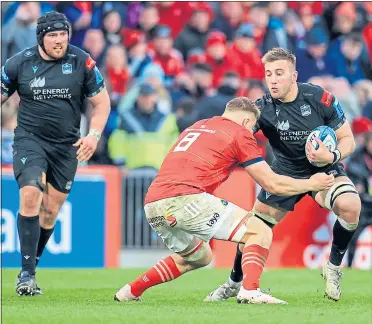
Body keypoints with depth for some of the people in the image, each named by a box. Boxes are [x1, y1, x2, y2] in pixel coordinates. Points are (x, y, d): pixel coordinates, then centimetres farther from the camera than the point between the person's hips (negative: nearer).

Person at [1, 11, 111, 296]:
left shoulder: (82, 62, -5)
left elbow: (102, 102, 3)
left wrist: (94, 135, -10)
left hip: (67, 145, 2)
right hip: (29, 140, -2)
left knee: (50, 210, 4)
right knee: (30, 196, -20)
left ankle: (30, 268, 19)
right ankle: (27, 273, -18)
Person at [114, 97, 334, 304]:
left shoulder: (196, 127, 28)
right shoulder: (240, 133, 8)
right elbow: (273, 184, 8)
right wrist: (311, 184, 22)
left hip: (152, 206, 8)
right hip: (185, 199, -8)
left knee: (200, 257, 32)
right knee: (261, 232, 1)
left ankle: (131, 291, 30)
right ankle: (250, 290, -20)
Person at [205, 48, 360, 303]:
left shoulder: (320, 99, -21)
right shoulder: (262, 108, -19)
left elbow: (347, 139, -12)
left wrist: (332, 156, -33)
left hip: (323, 168, -2)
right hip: (285, 171, 2)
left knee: (350, 205, -30)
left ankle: (334, 267, -6)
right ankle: (235, 283, 25)